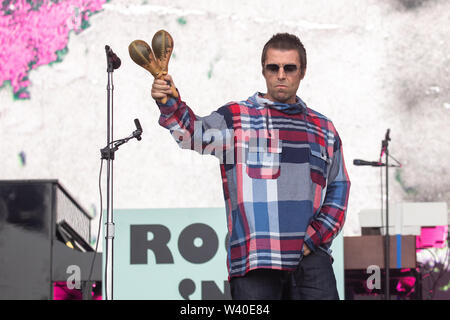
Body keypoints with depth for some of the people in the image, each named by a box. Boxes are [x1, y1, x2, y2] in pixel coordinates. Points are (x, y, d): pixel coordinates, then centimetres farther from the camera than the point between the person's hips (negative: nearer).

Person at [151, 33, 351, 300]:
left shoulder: (323, 128, 18)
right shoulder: (237, 119, 8)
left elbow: (339, 187, 19)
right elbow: (194, 133, -10)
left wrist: (316, 236, 5)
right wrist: (169, 104, -30)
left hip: (311, 255, 3)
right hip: (254, 257, -3)